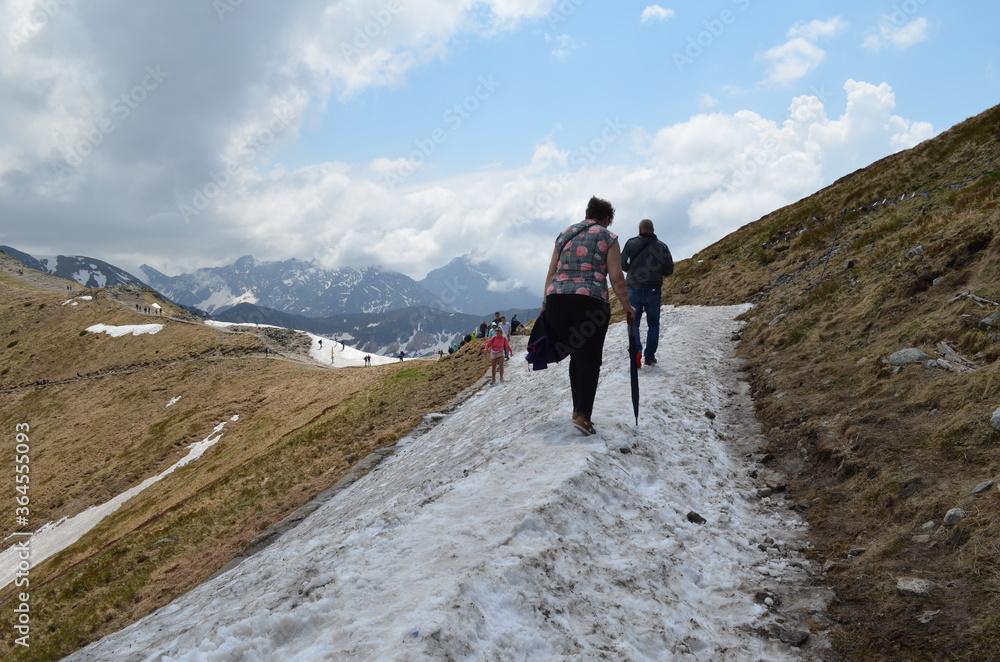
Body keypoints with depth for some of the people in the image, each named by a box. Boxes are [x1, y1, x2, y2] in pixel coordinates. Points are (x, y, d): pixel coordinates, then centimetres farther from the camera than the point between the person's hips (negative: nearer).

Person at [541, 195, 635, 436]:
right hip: (590, 302, -5)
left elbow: (551, 273, 16)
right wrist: (627, 307, 8)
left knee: (576, 354, 18)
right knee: (590, 358, 3)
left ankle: (578, 409, 21)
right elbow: (616, 278, -1)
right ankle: (583, 415, -8)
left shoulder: (564, 234, 19)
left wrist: (545, 303, 20)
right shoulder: (608, 238, 6)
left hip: (557, 300, 5)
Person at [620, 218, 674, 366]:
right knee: (653, 324, 13)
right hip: (654, 291, 1)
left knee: (633, 322, 8)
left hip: (634, 289, -1)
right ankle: (650, 356, 9)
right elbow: (669, 270, 1)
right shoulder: (662, 246, 0)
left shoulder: (631, 243, -5)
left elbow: (623, 265, -3)